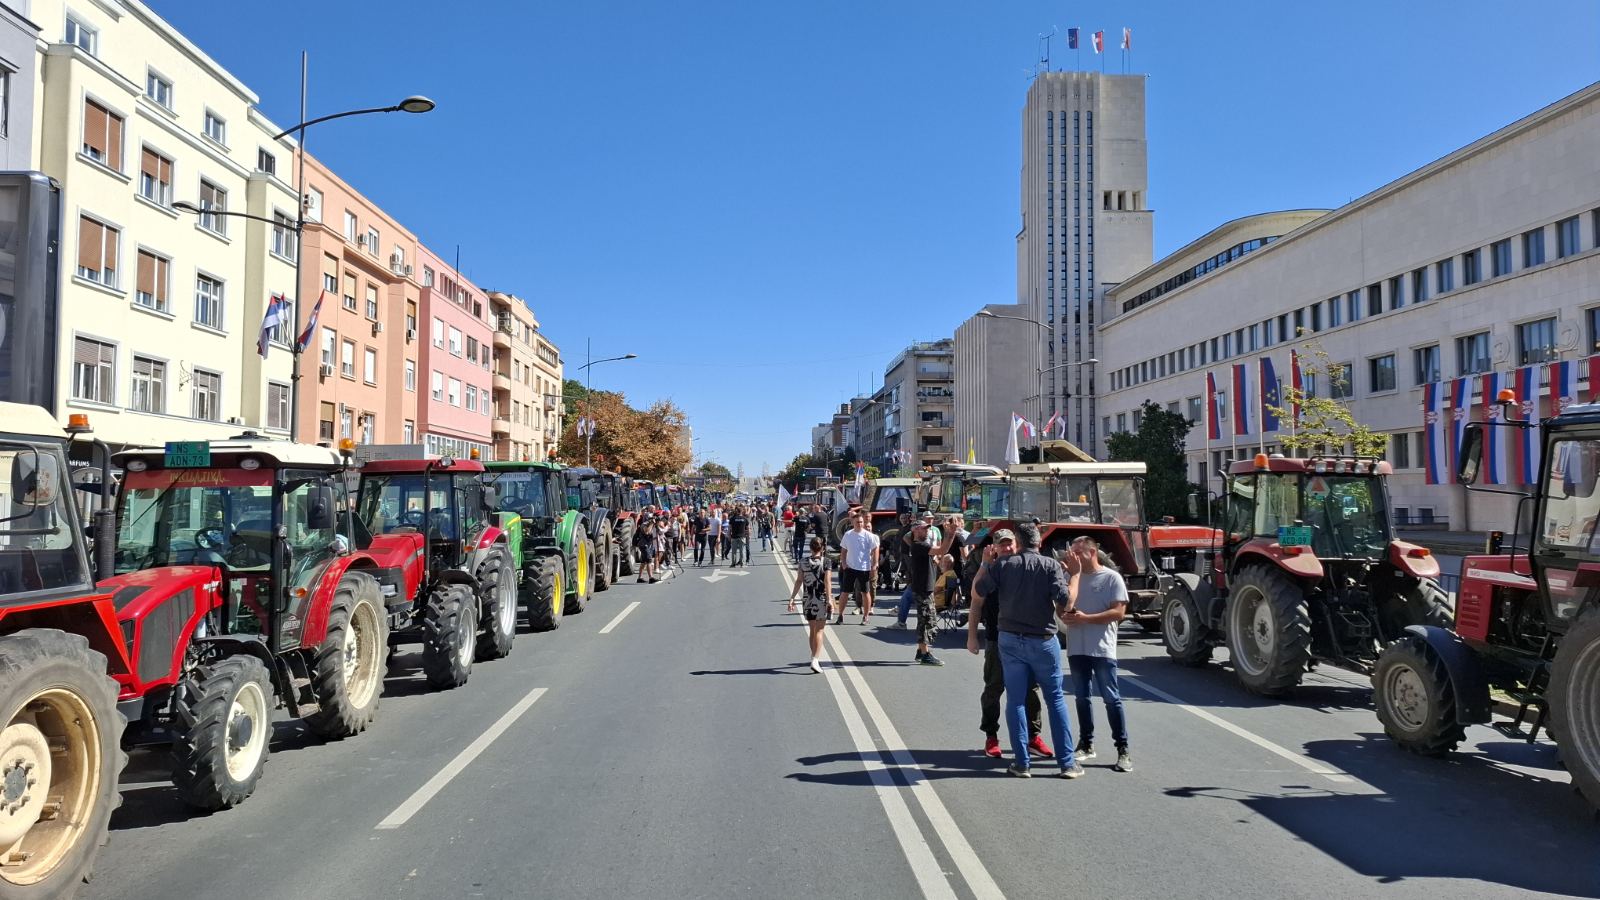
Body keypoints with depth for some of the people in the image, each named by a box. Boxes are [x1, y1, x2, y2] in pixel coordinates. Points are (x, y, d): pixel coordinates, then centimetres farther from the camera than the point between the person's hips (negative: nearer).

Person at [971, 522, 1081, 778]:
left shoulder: (1002, 565, -3)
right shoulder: (1051, 565, -8)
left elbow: (978, 589, -4)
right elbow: (1064, 600, -16)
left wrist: (985, 564, 9)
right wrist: (1060, 613, 5)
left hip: (1010, 639, 1)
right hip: (1042, 640, -1)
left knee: (1015, 700, 8)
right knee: (1055, 699, 9)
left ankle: (1022, 763, 8)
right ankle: (1067, 762, 10)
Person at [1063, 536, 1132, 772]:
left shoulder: (1112, 578, -5)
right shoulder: (1072, 577, 9)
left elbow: (1119, 612, -11)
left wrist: (1085, 618, -17)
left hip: (1102, 649, -5)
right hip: (1076, 648, 5)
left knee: (1112, 699, -2)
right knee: (1082, 698, 12)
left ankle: (1123, 750, 2)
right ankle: (1086, 744, 22)